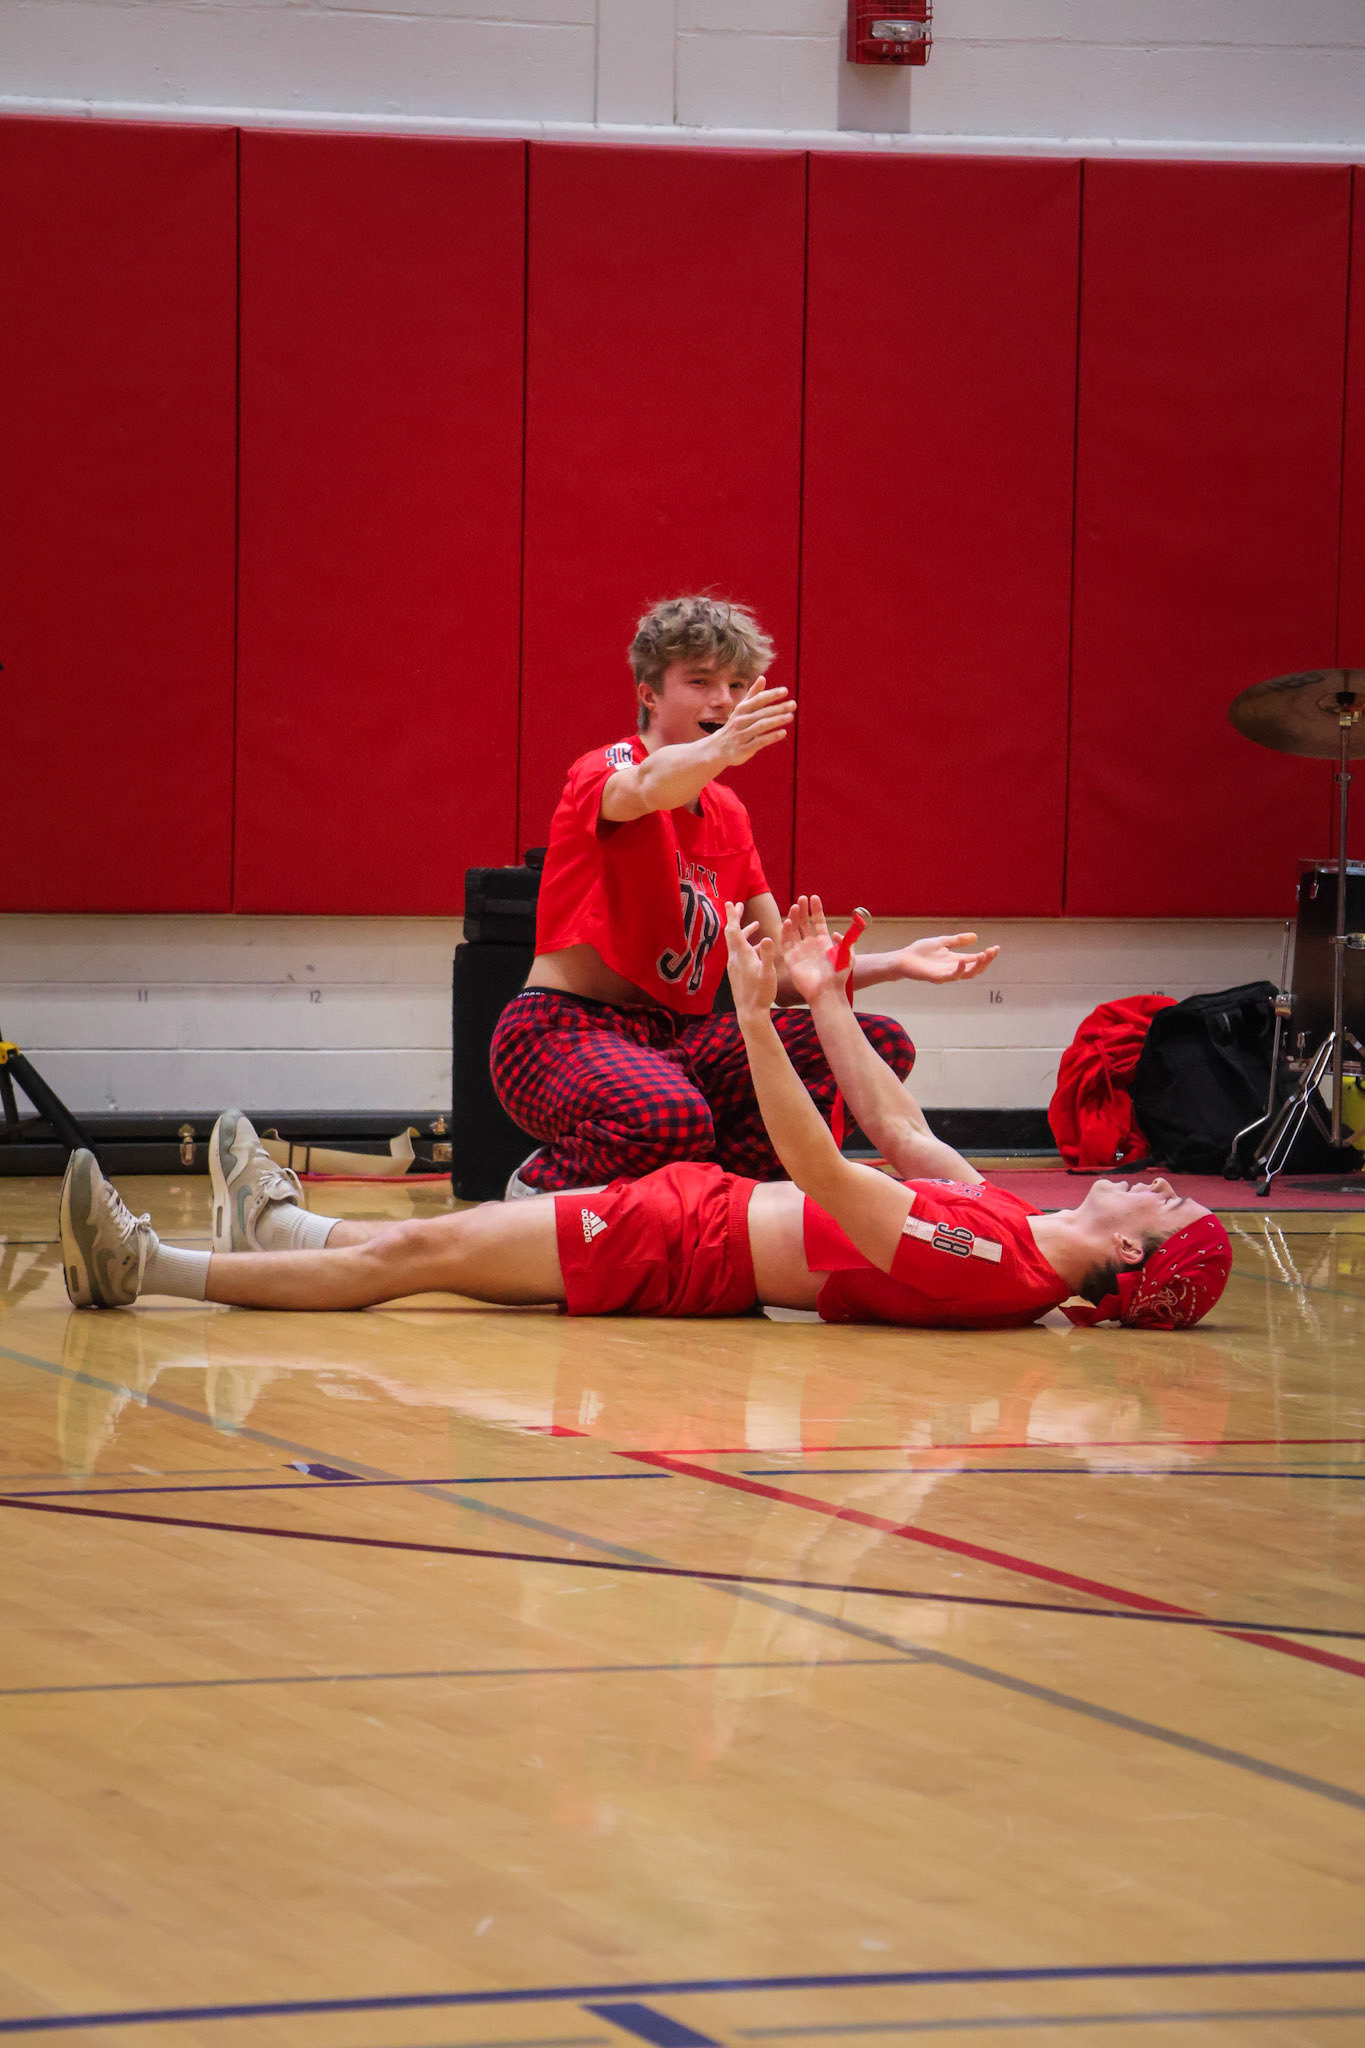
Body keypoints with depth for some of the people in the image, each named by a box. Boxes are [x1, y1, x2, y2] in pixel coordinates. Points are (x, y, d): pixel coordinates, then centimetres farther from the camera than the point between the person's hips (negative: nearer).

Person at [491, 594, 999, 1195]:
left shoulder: (728, 816, 16)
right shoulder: (604, 768, -7)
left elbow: (781, 974, 15)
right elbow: (645, 788, -35)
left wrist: (895, 964, 0)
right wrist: (716, 752, -57)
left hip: (675, 1040, 8)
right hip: (564, 1030, -7)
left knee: (881, 1044, -8)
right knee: (670, 1118, -41)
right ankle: (545, 1184, -8)